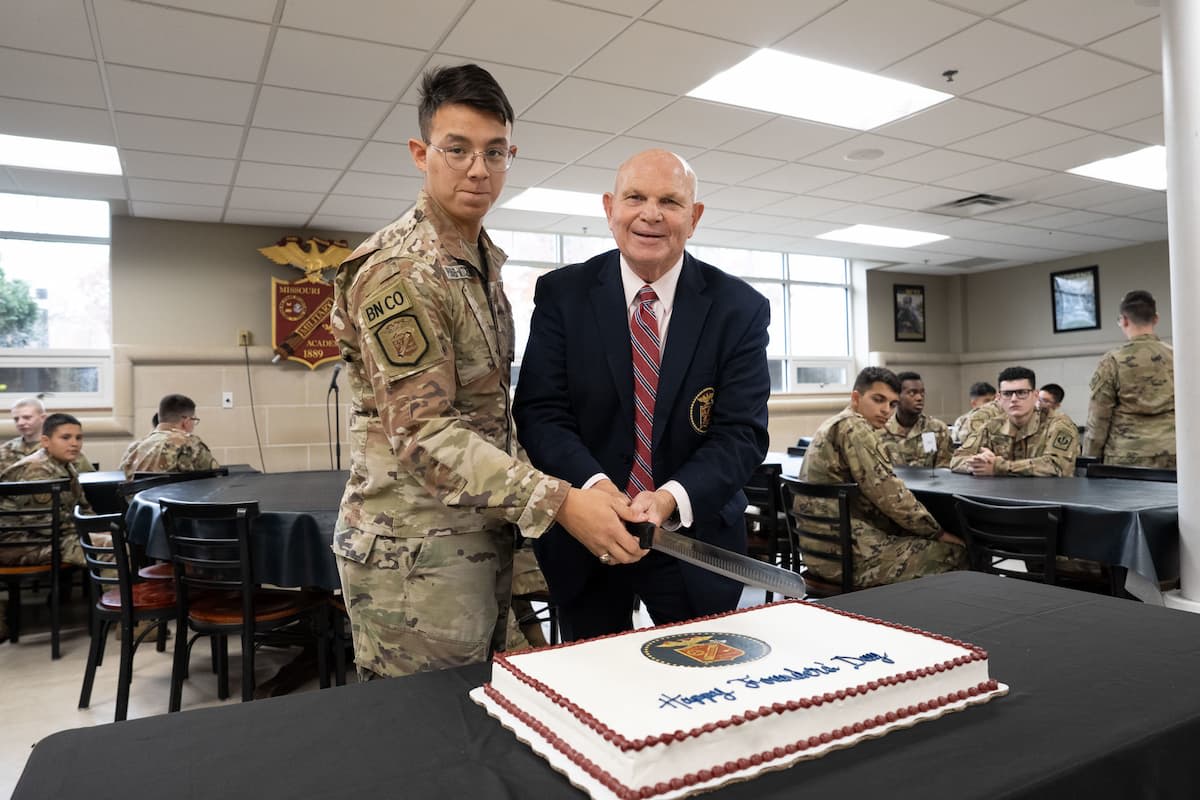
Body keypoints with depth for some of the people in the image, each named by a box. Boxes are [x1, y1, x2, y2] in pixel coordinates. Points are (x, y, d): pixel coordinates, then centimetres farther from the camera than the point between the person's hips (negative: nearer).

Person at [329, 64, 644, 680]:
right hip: (419, 555, -8)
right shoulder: (399, 271, -17)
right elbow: (424, 434, -24)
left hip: (485, 537, 9)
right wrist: (558, 502, -29)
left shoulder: (483, 259, 11)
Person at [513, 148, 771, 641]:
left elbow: (742, 432, -11)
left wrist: (673, 499, -28)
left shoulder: (740, 309, -6)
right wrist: (593, 485, -28)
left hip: (695, 534, 0)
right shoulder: (562, 294, -5)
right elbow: (539, 411, -10)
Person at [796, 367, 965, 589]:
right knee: (956, 553, -4)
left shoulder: (832, 425, 18)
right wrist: (938, 532, -4)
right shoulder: (853, 426, -13)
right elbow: (889, 494, -16)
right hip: (848, 555, -10)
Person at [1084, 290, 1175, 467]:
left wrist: (1090, 460, 5)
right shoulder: (1176, 357, 4)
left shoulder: (1112, 361, -5)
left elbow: (1099, 418, -3)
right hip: (1171, 456, 3)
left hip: (1127, 458, -3)